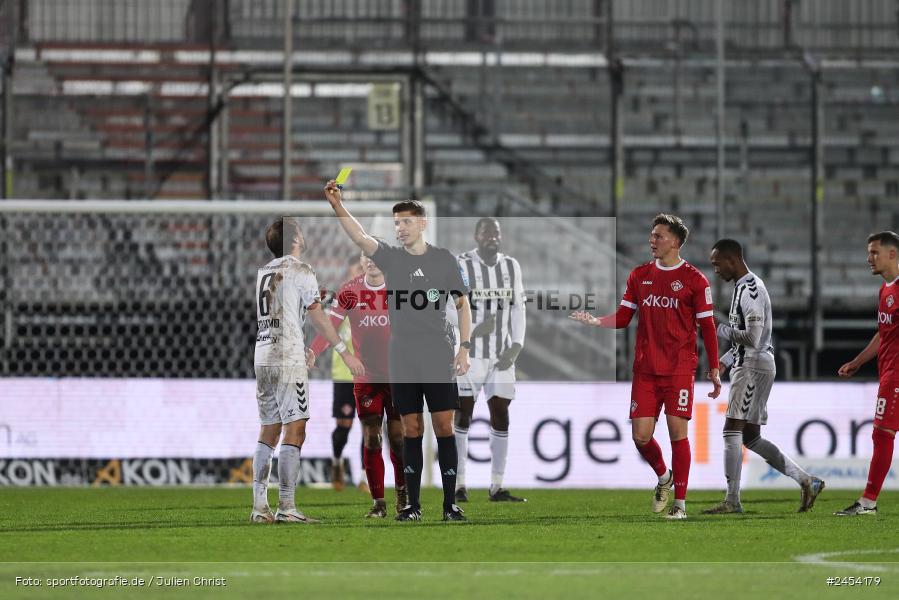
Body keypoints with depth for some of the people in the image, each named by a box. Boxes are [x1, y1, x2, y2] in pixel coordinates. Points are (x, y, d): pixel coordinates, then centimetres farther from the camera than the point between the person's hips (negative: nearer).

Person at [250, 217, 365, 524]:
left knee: (269, 430, 10)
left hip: (262, 358, 7)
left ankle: (259, 506, 5)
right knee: (294, 430, -7)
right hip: (288, 361, -7)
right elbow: (318, 318, -7)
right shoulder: (300, 271, -6)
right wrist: (345, 352, -2)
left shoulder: (263, 272, 16)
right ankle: (286, 507, -12)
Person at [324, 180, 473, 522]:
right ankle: (413, 504, 8)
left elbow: (463, 304, 7)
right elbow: (359, 238, -13)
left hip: (439, 359, -1)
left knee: (444, 426, -3)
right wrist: (337, 206, -29)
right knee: (411, 430, 3)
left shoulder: (444, 260, 4)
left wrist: (464, 347, -3)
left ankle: (450, 503, 0)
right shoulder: (390, 258, 4)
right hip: (402, 361, 1)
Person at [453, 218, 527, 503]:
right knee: (463, 417, -1)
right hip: (469, 354, -4)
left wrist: (515, 348, -2)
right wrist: (474, 330, -25)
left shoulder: (511, 267, 7)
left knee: (501, 417, 3)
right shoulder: (461, 267, -8)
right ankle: (459, 485, 4)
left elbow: (517, 310, 10)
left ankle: (497, 487, 7)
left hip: (501, 357, 4)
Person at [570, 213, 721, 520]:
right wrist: (595, 321, -7)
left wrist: (714, 370, -2)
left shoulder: (694, 279, -2)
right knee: (641, 435, -2)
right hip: (645, 368, 4)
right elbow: (623, 317, 13)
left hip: (679, 369, -4)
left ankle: (680, 503, 1)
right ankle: (663, 477, 28)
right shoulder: (639, 275, 10)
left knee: (677, 431, -7)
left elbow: (707, 327, 0)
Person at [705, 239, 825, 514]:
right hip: (747, 365, 10)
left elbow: (752, 338, -22)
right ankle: (807, 482, 11)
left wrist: (719, 330, -11)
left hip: (753, 367, -10)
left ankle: (732, 501, -8)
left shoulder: (750, 290, -16)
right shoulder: (744, 287, 17)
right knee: (750, 437, 10)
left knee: (732, 430, -9)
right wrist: (724, 361, 15)